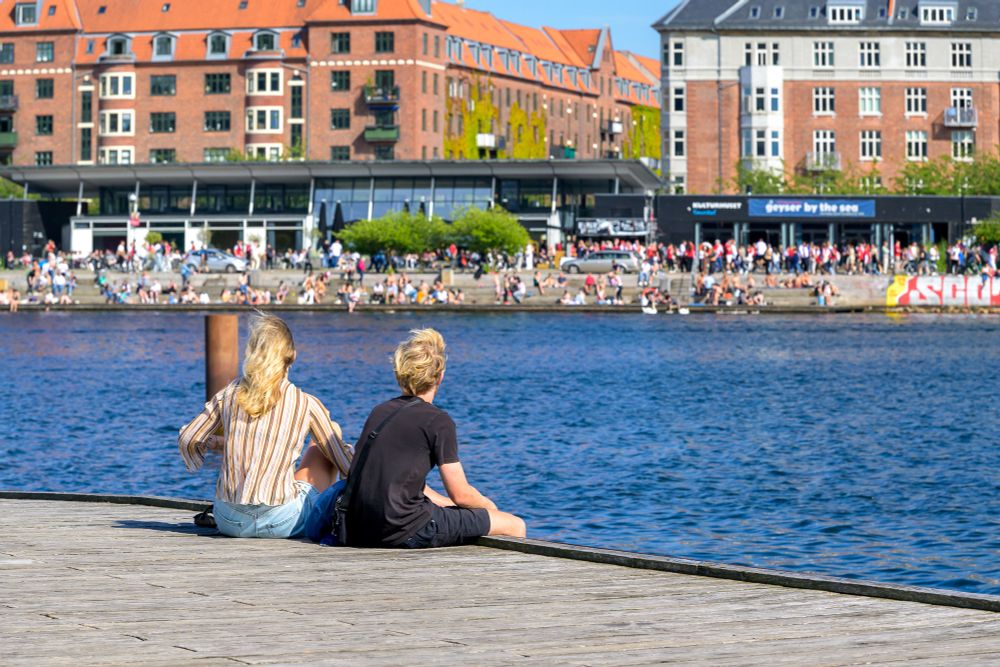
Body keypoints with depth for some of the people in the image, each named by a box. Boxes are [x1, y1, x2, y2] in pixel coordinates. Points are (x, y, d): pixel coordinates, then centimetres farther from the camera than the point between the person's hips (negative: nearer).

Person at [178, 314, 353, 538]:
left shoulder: (229, 395, 3)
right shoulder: (306, 404, -3)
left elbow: (187, 441, 13)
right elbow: (343, 461, 6)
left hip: (229, 522, 4)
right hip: (280, 521, -3)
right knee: (329, 438, 19)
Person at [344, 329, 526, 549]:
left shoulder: (379, 412, 15)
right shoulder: (438, 421, -7)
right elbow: (460, 494, -4)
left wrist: (447, 503, 24)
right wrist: (488, 505, 17)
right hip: (403, 531, -8)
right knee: (514, 526, 3)